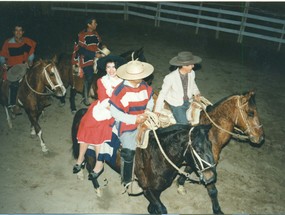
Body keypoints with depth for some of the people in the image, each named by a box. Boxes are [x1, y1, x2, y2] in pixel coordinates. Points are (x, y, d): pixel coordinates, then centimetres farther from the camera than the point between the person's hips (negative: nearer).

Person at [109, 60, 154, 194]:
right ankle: (127, 181, 24)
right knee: (128, 153, 2)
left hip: (142, 122, 6)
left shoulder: (144, 86, -5)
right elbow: (114, 112, -21)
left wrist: (148, 110, -10)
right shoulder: (121, 91, -24)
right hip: (127, 126, -6)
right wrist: (134, 119, -23)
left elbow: (150, 100, 12)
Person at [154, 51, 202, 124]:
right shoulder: (170, 78, -22)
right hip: (176, 105, -5)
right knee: (184, 124, -14)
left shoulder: (191, 73, -9)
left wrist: (196, 93, -7)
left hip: (189, 102, 6)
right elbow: (163, 93, -11)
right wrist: (157, 110, -10)